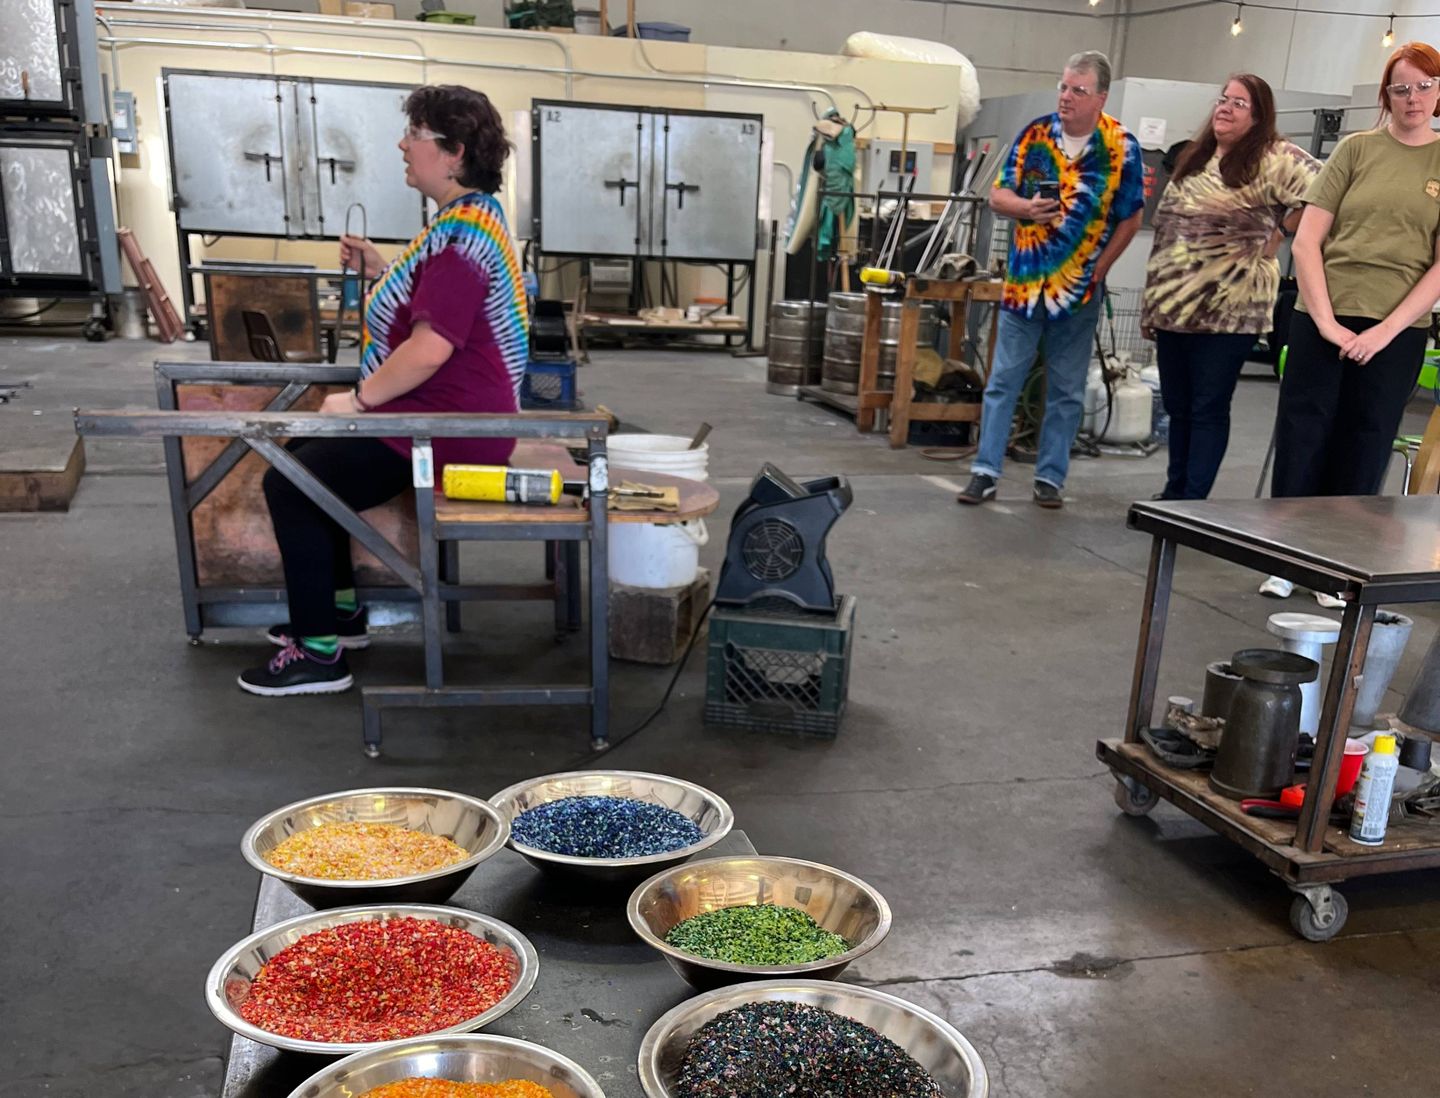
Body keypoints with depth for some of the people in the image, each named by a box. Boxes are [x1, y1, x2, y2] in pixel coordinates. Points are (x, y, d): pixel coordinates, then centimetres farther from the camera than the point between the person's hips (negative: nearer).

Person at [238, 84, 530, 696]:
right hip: (444, 414, 11)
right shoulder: (467, 216, 14)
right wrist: (380, 271, 11)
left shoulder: (462, 233, -21)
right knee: (306, 454, 20)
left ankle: (319, 654, 0)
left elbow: (431, 346, -28)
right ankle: (340, 611, 27)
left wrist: (358, 400, -17)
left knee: (288, 486, -9)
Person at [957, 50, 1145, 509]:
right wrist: (1025, 207, -17)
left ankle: (1050, 477, 15)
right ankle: (985, 470, 6)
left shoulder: (1122, 146, -4)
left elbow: (1130, 219, 0)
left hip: (1079, 288, -1)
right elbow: (998, 197, 4)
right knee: (1003, 381, 2)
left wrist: (1098, 270, -7)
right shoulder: (1034, 133, 1)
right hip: (1024, 281, 1)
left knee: (1066, 390, 6)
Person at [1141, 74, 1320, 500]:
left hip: (1228, 312, -6)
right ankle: (1173, 493, 25)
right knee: (1177, 406, 13)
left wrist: (1279, 232, -9)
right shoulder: (1194, 159, 15)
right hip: (1174, 307, 6)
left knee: (1208, 409, 0)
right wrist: (1150, 303, 15)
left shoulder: (1274, 158, -6)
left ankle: (1192, 501, 7)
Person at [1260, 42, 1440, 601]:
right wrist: (1324, 319, -11)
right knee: (1301, 434, 1)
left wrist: (1386, 330, -11)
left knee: (1365, 446, 5)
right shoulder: (1357, 149, 6)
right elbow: (1306, 241, -1)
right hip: (1322, 317, 0)